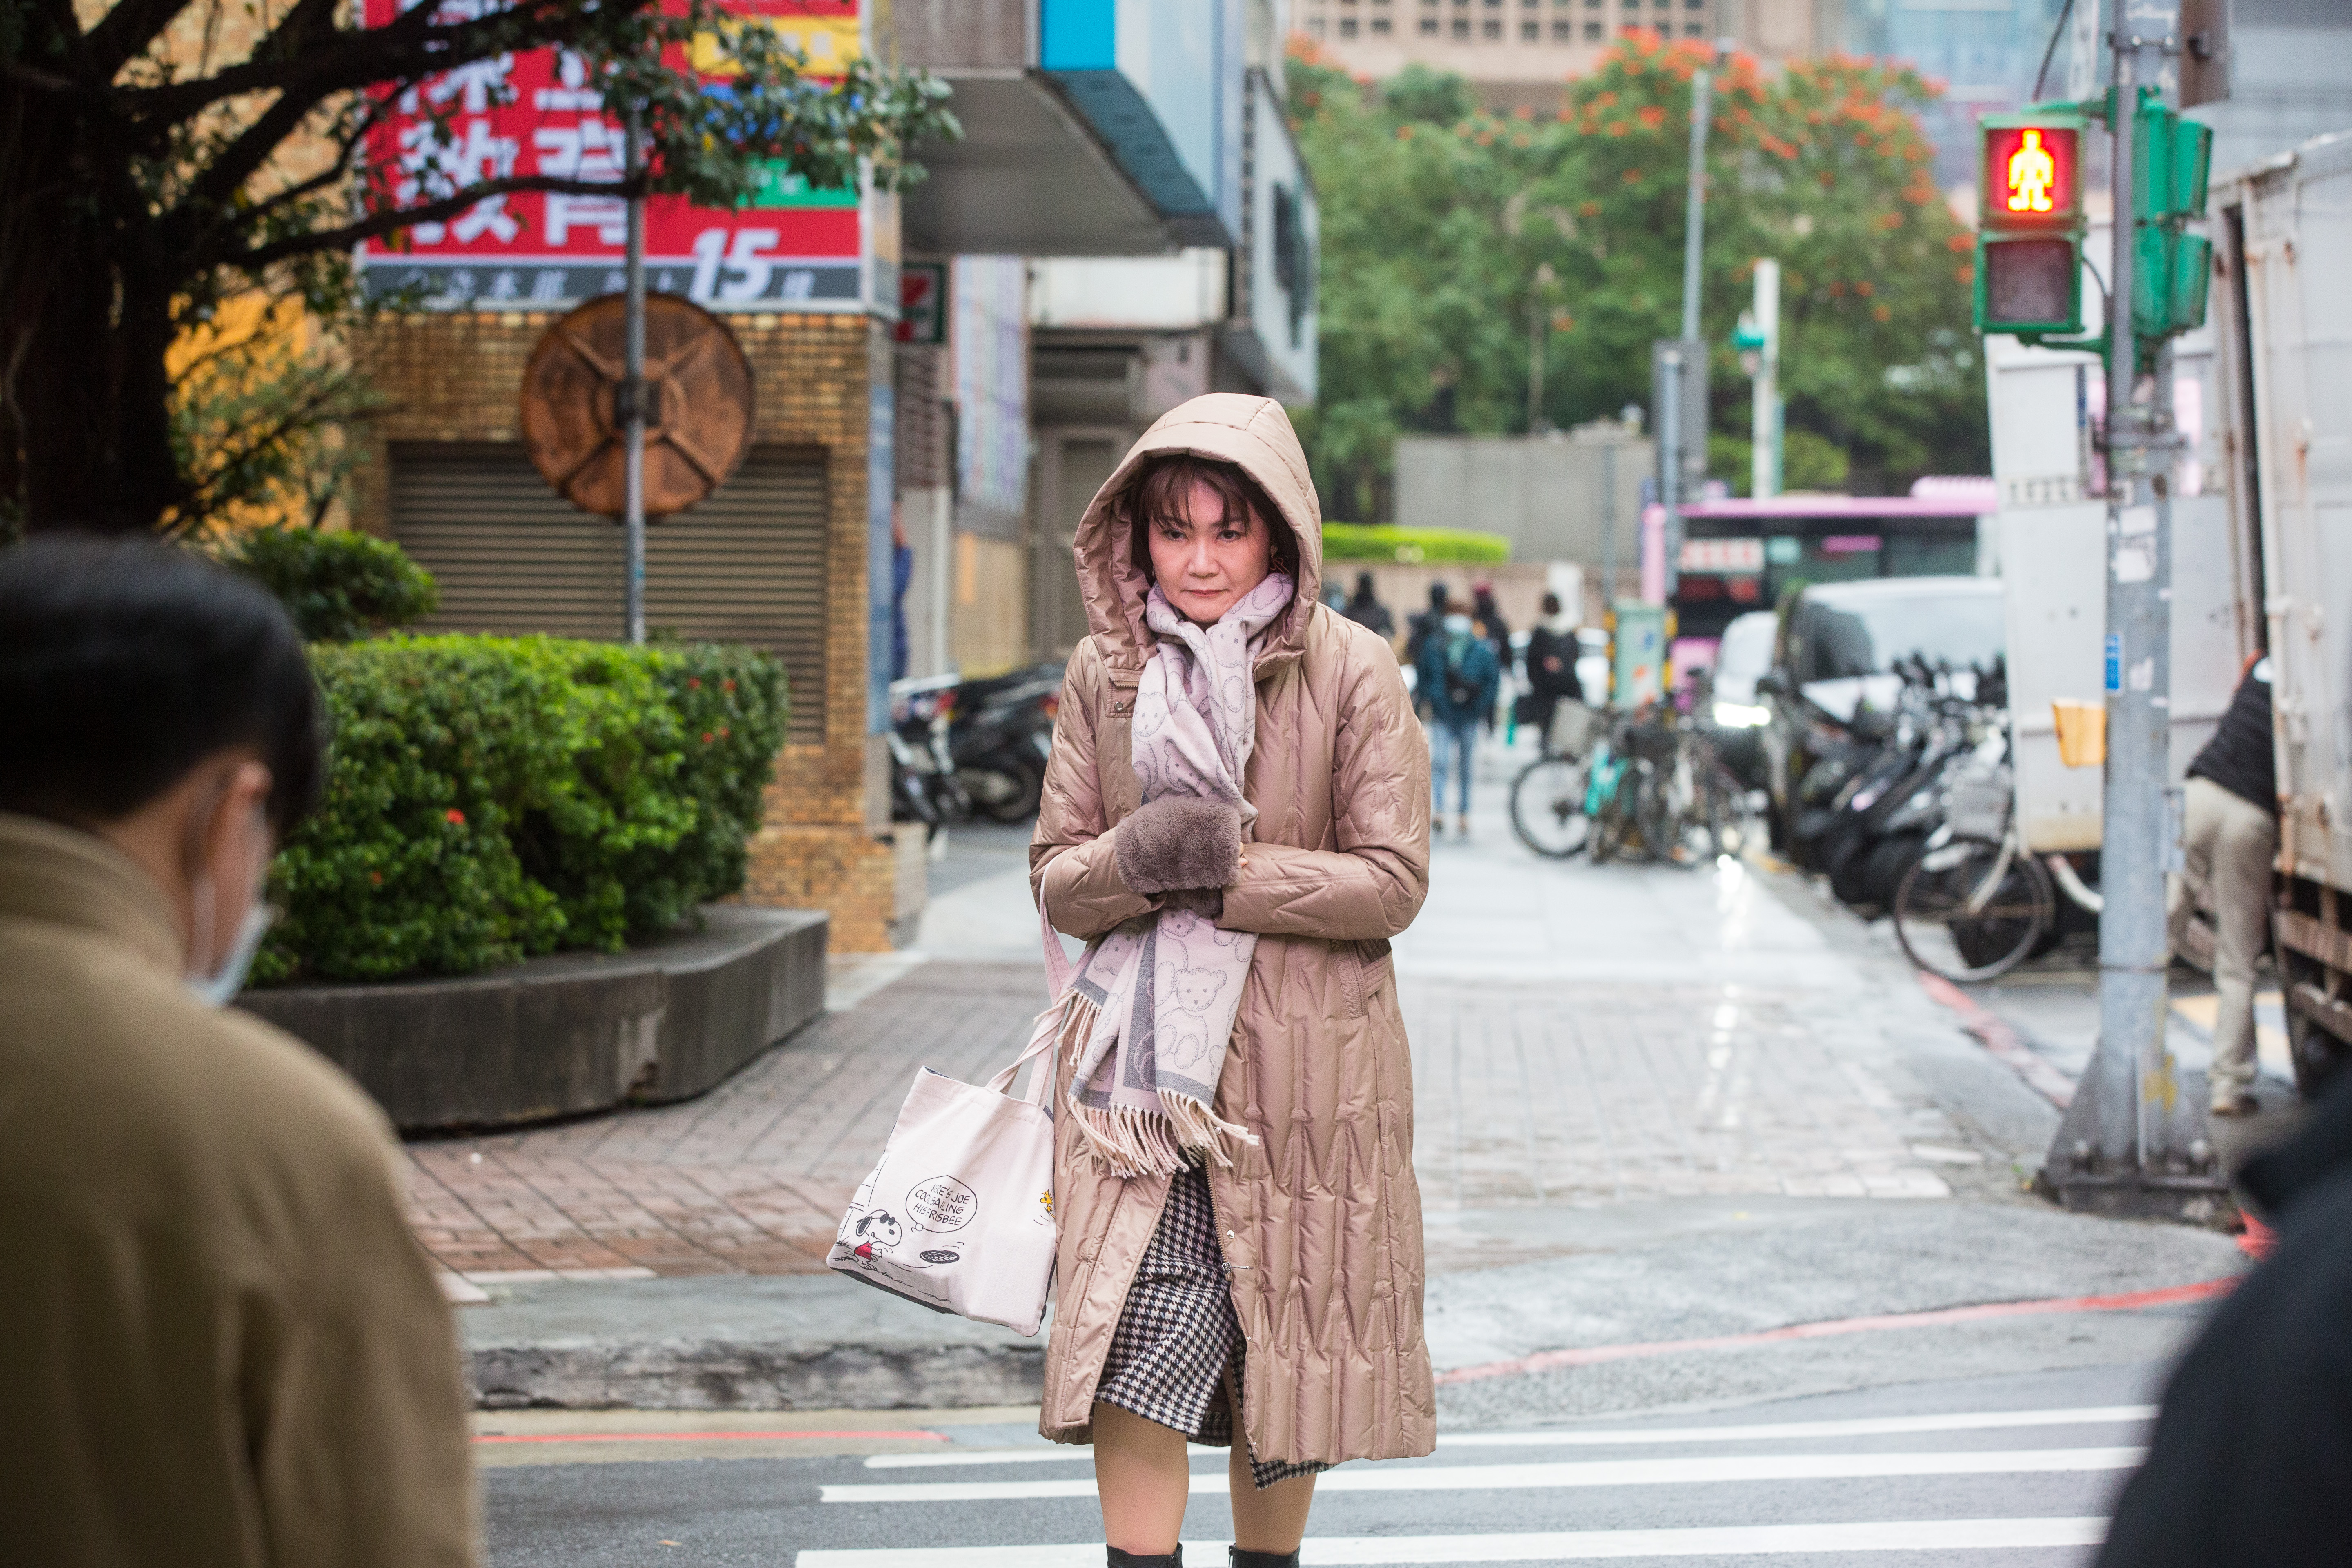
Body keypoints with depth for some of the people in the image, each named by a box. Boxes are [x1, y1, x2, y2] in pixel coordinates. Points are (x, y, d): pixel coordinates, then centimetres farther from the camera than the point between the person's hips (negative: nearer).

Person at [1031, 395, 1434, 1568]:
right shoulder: (1104, 672, 4)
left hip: (1303, 1062, -1)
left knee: (1289, 1338, 9)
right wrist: (1135, 859, -16)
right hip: (1140, 1059, 1)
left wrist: (1230, 870, -17)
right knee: (1139, 1338, -9)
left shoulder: (1353, 673, -4)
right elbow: (1056, 878, 6)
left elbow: (1392, 884, -7)